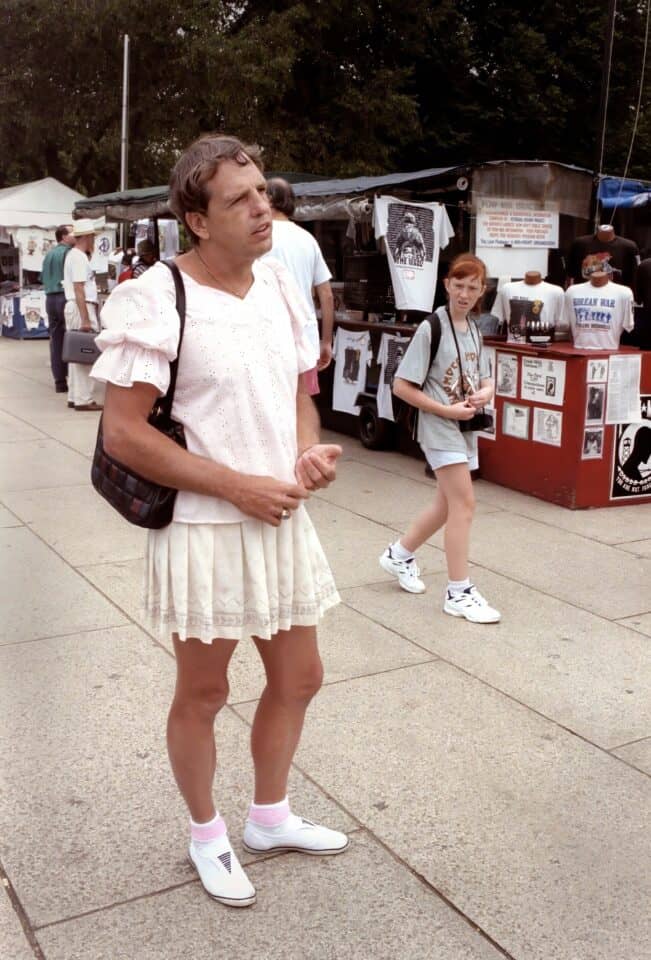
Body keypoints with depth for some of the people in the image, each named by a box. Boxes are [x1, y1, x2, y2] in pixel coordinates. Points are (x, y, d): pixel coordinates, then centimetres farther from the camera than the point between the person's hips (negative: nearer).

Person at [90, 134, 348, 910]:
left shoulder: (281, 286, 5)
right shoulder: (155, 299, -17)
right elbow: (122, 433, -19)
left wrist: (310, 452, -7)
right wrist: (241, 487, -19)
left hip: (282, 519, 7)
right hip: (204, 529, -6)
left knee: (297, 679, 18)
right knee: (202, 695, 12)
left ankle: (270, 818, 42)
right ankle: (207, 836, 37)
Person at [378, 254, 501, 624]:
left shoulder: (474, 330, 10)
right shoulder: (432, 328, -12)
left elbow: (485, 380, 19)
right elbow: (402, 386, -14)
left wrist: (485, 393, -6)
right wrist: (447, 410, -17)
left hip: (466, 426, 8)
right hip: (440, 426, -8)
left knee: (448, 504, 15)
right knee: (464, 503, -12)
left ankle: (400, 554, 36)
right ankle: (459, 592, -4)